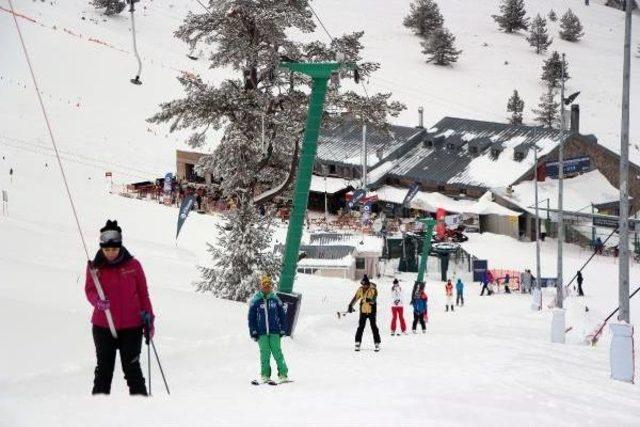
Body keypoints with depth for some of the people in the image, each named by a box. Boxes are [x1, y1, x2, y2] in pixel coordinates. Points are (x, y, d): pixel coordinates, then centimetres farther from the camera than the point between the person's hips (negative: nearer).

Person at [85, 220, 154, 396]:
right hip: (103, 326, 1)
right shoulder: (95, 267, 0)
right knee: (104, 368, 5)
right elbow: (90, 290, -2)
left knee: (131, 367, 2)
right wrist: (98, 301, -24)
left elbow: (143, 293, 6)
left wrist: (148, 317, 4)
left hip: (131, 326, -1)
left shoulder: (133, 265, 0)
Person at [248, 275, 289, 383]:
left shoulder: (275, 299, 4)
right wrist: (253, 332, 1)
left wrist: (282, 329, 6)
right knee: (264, 354, 0)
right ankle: (265, 375, 9)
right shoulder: (255, 300, 1)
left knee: (277, 353, -4)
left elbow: (282, 315, 10)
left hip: (275, 332, 0)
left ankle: (283, 374, 0)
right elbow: (251, 317, 5)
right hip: (262, 333, 0)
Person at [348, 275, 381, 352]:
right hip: (363, 311, 3)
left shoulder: (373, 289, -13)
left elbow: (374, 298, -26)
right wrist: (350, 305, -3)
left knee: (374, 327, -3)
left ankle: (377, 343, 5)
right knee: (361, 327, 2)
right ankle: (358, 343, 8)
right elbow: (355, 298, 6)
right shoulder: (360, 289, 1)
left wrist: (371, 300, -48)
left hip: (371, 311, -3)